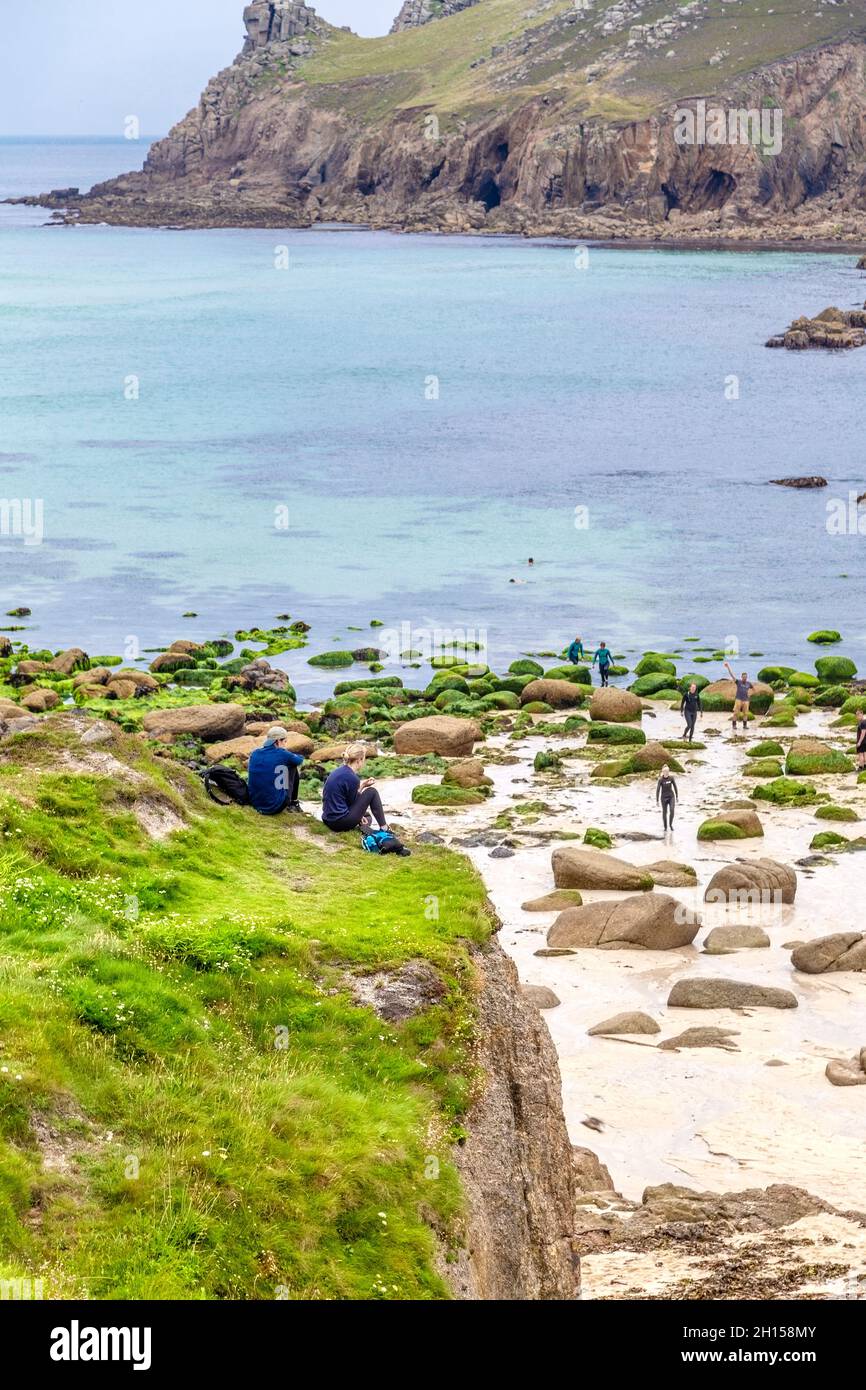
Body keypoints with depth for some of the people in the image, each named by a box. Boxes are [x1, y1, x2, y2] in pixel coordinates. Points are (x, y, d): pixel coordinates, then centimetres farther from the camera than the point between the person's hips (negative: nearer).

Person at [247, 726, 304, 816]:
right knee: (293, 768, 14)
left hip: (255, 804, 5)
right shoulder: (282, 754, -10)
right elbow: (299, 759, 10)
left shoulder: (254, 753, 1)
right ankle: (293, 804, 28)